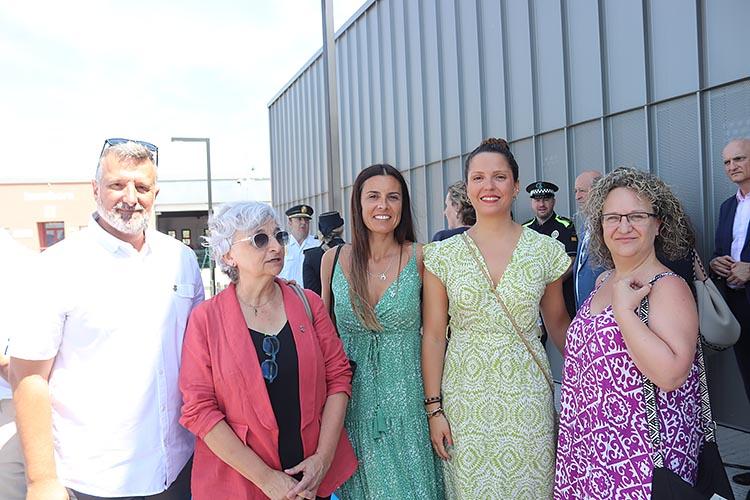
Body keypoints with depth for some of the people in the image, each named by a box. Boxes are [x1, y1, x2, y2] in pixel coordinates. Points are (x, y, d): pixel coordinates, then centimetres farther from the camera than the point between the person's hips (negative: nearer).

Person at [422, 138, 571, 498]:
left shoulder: (546, 250, -1)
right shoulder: (442, 255, -2)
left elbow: (557, 323, 11)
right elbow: (433, 336, -1)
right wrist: (433, 408, -2)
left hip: (527, 396, 0)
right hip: (464, 397, 0)